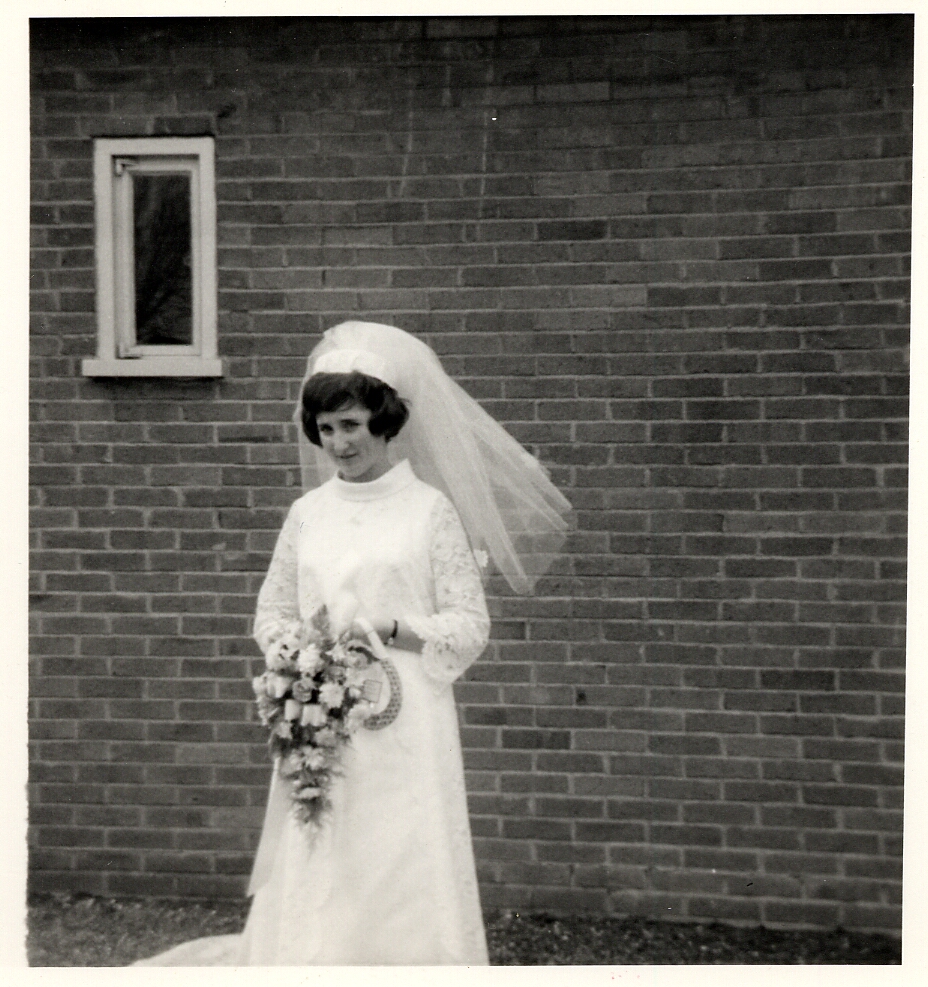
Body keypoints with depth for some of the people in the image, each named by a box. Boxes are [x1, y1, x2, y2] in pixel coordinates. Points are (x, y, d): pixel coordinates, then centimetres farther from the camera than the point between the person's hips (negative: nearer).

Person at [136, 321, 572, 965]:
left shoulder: (432, 509, -3)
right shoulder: (307, 513, 8)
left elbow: (471, 627, -3)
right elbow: (271, 615, 14)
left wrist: (387, 629, -15)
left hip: (404, 725, -3)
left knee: (407, 877, 2)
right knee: (313, 891, 7)